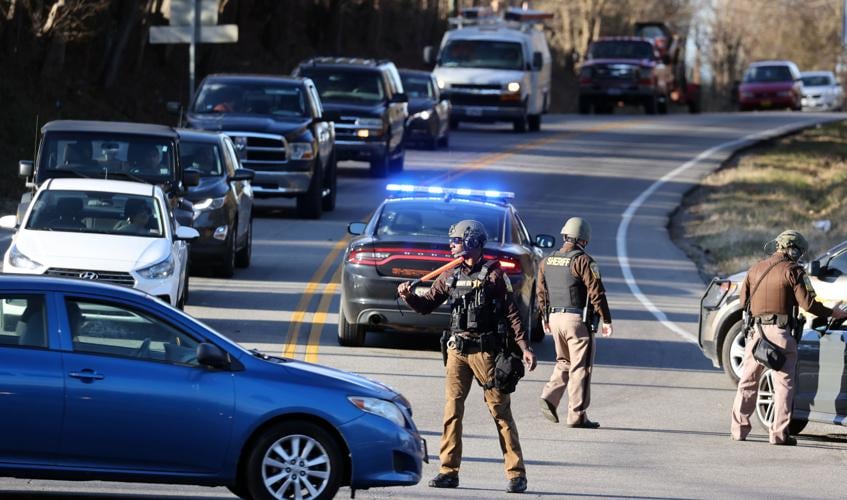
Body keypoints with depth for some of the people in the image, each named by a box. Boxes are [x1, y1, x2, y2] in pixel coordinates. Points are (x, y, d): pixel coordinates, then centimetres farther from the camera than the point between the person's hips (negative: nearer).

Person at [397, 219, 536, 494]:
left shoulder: (493, 274, -3)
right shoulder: (450, 276, 12)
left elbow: (512, 312, -5)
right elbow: (426, 305, 15)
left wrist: (524, 347, -11)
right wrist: (409, 296, -6)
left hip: (486, 350, -5)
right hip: (457, 350, 5)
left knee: (500, 410, -3)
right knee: (452, 410, 1)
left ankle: (516, 474, 0)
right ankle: (449, 471, 4)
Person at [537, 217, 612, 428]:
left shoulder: (547, 262, 8)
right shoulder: (583, 261, -13)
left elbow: (541, 292, 15)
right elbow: (596, 292, -15)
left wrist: (545, 316, 28)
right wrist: (606, 320, -8)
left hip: (555, 318, 6)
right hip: (577, 319, -6)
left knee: (564, 362, 22)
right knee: (580, 367, 0)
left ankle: (549, 398, 4)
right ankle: (577, 415, 0)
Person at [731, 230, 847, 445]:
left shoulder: (756, 269, 12)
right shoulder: (792, 270, -5)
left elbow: (743, 300, 18)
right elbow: (808, 303, -10)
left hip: (756, 330, 5)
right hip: (779, 332, -5)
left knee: (747, 381, 14)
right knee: (783, 384, 0)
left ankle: (739, 429, 14)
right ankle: (779, 433, -6)